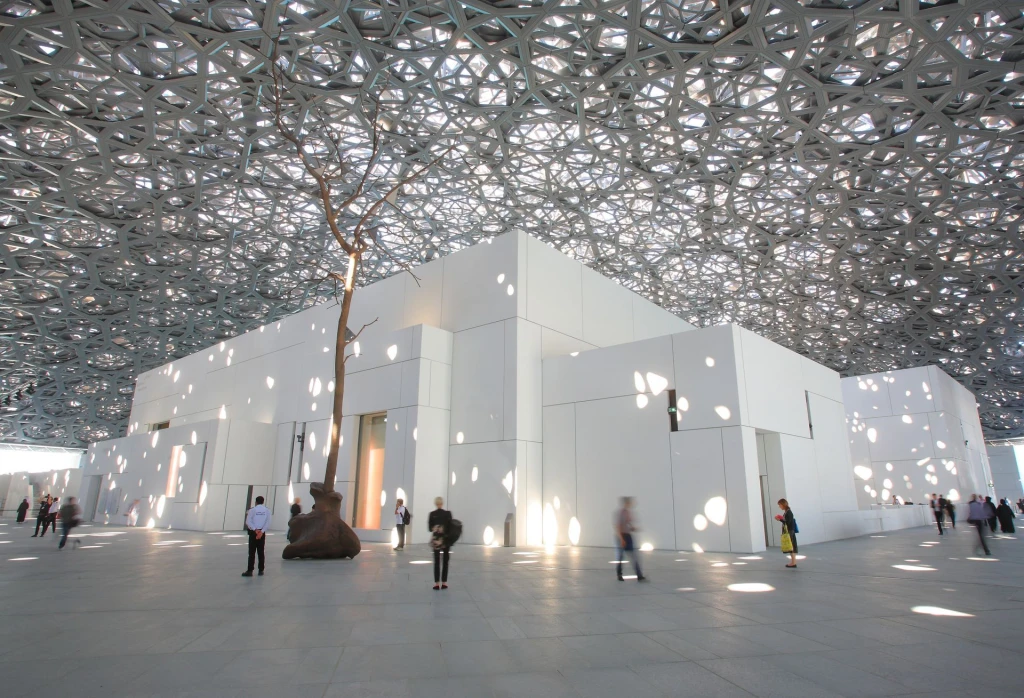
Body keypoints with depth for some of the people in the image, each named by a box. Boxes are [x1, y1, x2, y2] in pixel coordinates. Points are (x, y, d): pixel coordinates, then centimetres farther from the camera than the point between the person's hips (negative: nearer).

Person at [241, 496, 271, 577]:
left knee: (252, 552, 0)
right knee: (261, 552, 8)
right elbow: (268, 523, -5)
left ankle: (250, 571, -1)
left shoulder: (252, 510, -5)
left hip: (253, 533, -3)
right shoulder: (267, 510, 2)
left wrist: (255, 530, -12)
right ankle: (261, 571, 10)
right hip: (262, 533, 3)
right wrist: (261, 532, -8)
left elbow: (248, 522, -12)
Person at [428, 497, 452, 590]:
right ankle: (444, 583, 8)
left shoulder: (432, 514, -3)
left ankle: (437, 583, 1)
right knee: (445, 561, 7)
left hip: (436, 539, 1)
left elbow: (429, 528, -1)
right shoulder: (448, 514, -7)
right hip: (446, 539, -1)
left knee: (436, 562, 6)